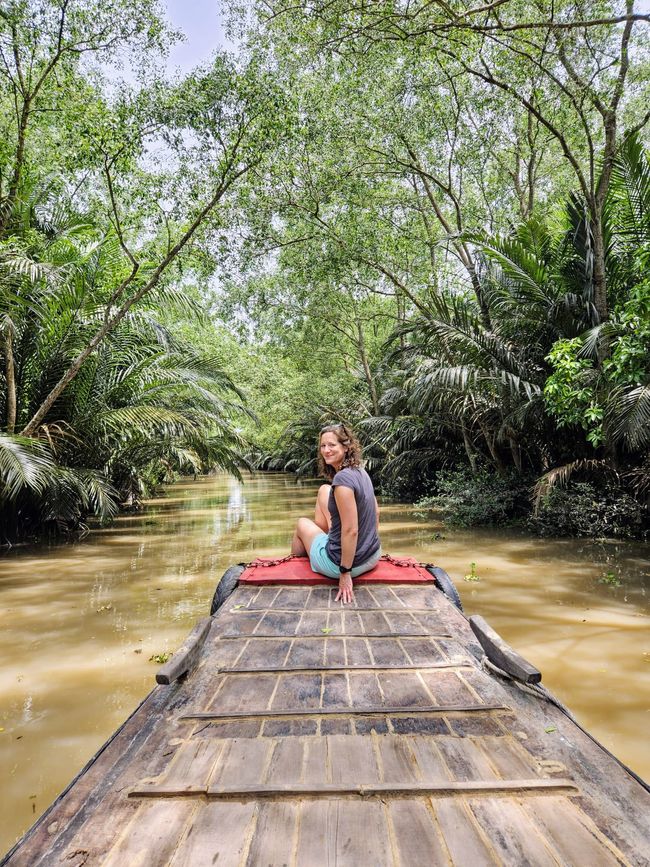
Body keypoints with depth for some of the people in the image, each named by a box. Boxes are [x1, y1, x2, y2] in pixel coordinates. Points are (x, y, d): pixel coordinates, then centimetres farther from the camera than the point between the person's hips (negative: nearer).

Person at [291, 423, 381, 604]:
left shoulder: (342, 478, -25)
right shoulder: (361, 471, 0)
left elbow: (351, 531, -26)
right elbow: (376, 512, 11)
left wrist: (345, 573, -18)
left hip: (344, 560, -7)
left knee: (302, 524, 22)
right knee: (325, 490, 21)